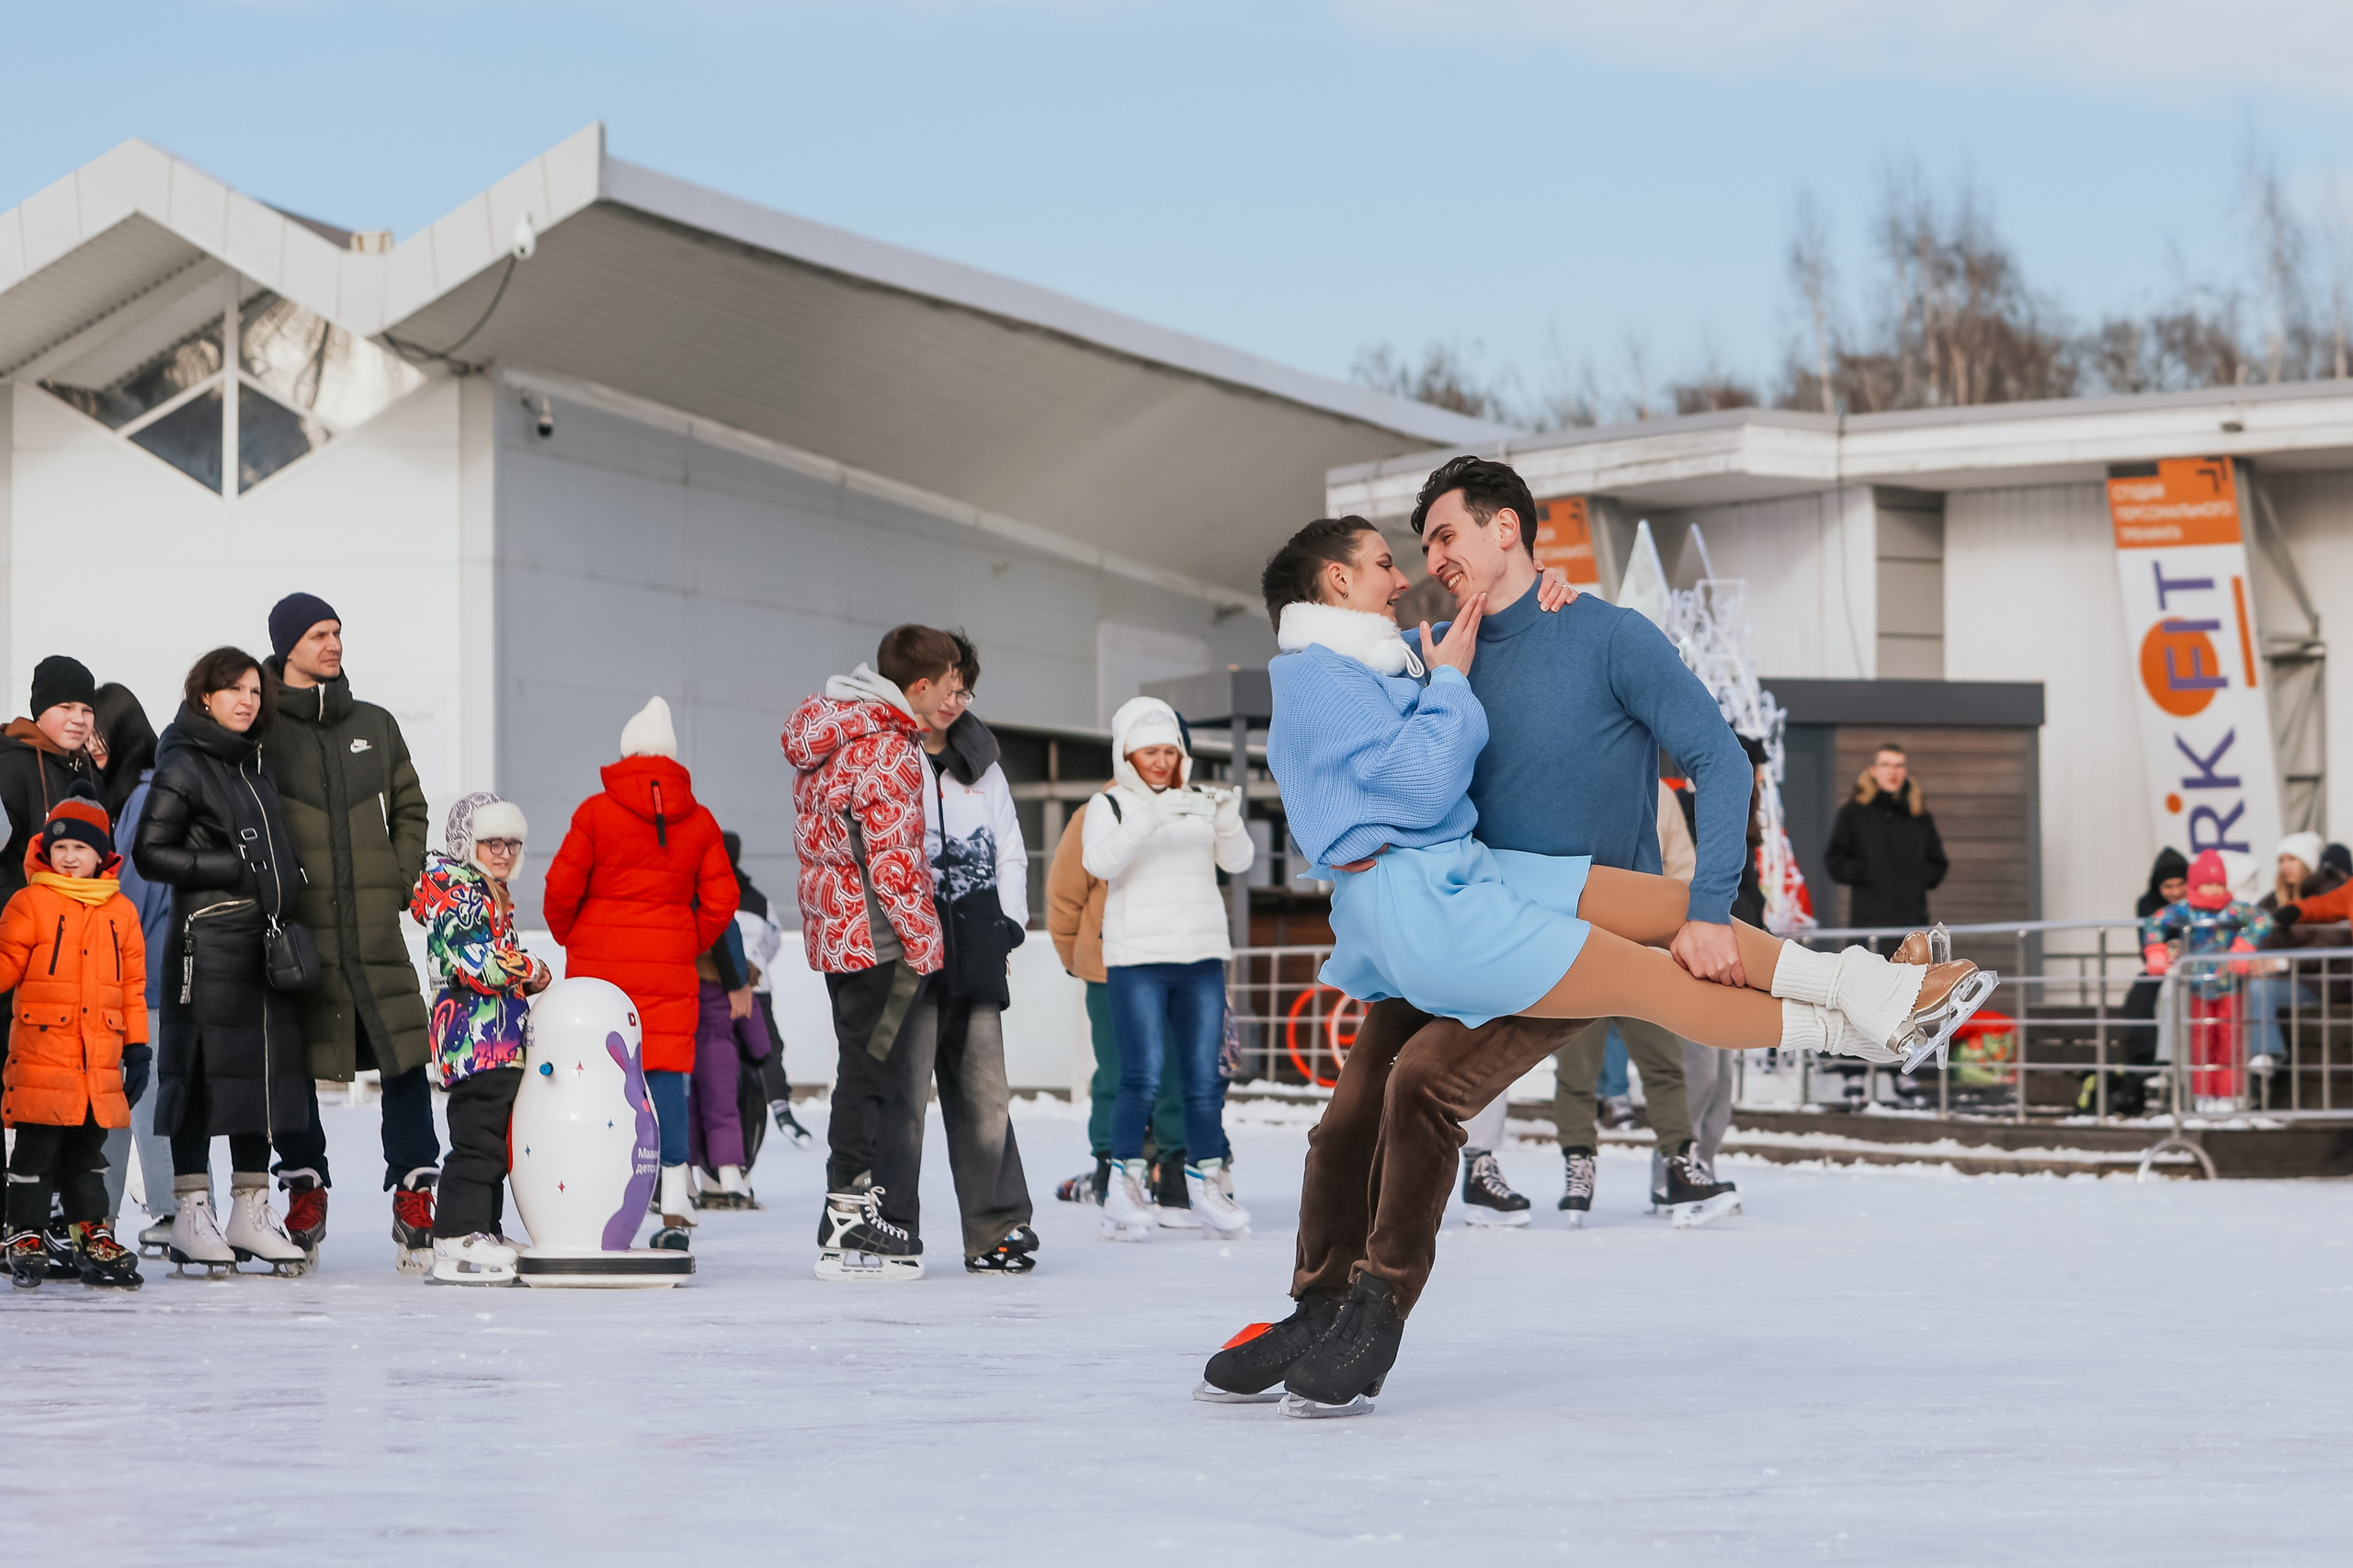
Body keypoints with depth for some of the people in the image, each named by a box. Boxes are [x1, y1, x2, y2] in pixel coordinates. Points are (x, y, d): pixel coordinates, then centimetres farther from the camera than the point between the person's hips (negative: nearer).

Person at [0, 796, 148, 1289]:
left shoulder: (121, 911, 10)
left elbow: (133, 982, 14)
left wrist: (136, 1043, 11)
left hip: (100, 1056, 4)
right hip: (41, 1050, -4)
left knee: (88, 1150, 13)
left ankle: (91, 1233, 20)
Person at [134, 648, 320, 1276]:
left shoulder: (255, 765, 17)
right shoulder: (184, 765, -5)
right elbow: (149, 852, -11)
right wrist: (234, 868, -14)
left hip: (267, 942, 7)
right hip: (208, 939, -7)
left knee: (268, 1067, 6)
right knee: (204, 1071, -6)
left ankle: (251, 1212, 12)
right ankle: (192, 1213, 0)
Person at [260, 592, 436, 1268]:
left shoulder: (375, 727, 14)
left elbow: (410, 808, 20)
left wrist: (401, 879, 7)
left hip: (375, 926, 2)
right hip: (299, 926, -2)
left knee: (408, 1052, -7)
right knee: (295, 1057, 3)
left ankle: (414, 1190, -1)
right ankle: (305, 1188, 16)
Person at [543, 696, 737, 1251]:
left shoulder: (596, 811, -6)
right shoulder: (700, 820, 2)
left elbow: (561, 886, -7)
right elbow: (720, 899, 2)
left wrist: (568, 935, 11)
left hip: (598, 959, -2)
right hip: (669, 966, 2)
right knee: (665, 1075, 2)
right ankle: (674, 1208, -4)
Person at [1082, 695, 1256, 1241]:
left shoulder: (1198, 804, 14)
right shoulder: (1110, 805, 3)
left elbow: (1237, 862, 4)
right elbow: (1100, 861, -14)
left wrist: (1228, 822, -17)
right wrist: (1150, 818, -27)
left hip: (1203, 956, 4)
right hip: (1137, 959, -4)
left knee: (1203, 1078, 2)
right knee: (1143, 1077, -12)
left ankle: (1208, 1188, 7)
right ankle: (1124, 1188, -5)